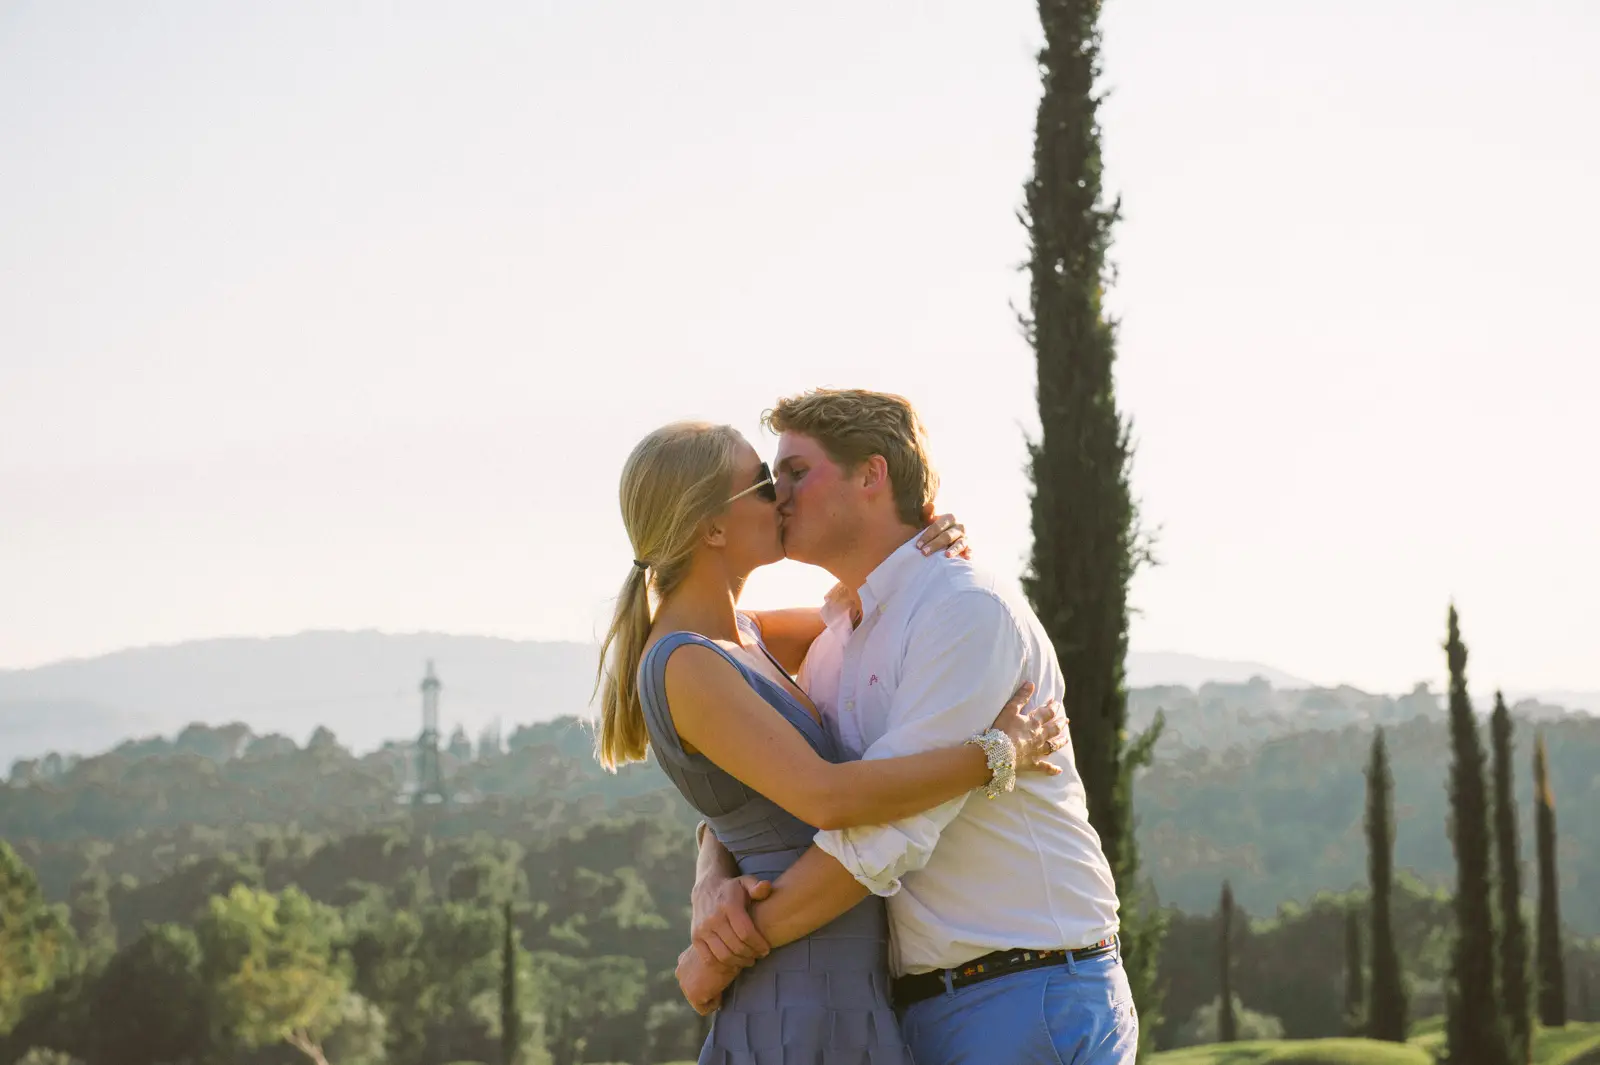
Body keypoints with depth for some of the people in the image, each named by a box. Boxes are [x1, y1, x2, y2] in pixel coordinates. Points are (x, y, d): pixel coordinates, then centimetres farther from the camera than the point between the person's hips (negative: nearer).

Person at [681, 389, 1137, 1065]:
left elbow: (882, 836, -20)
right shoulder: (833, 649, 16)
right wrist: (712, 889, -9)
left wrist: (727, 954, -13)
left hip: (1033, 1008, -8)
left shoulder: (969, 611, -13)